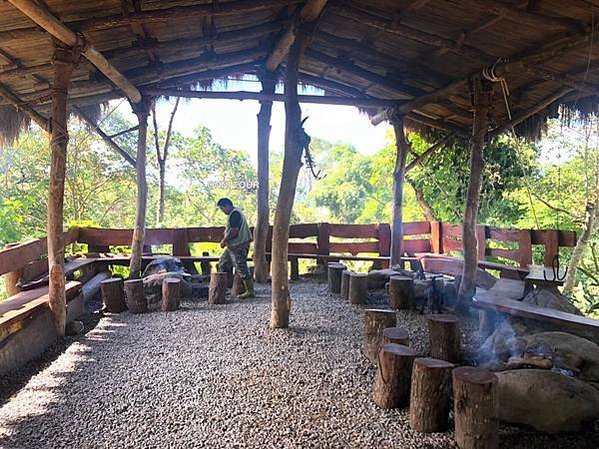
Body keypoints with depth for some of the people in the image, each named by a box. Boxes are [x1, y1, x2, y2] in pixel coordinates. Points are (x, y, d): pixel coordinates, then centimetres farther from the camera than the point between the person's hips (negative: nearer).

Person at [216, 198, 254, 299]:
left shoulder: (234, 214, -17)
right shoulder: (235, 213, 17)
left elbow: (233, 231, -24)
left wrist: (224, 240, -12)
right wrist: (225, 240, 9)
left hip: (238, 246, -11)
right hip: (233, 246, 11)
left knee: (241, 268, -7)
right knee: (223, 264, 17)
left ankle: (250, 292, -1)